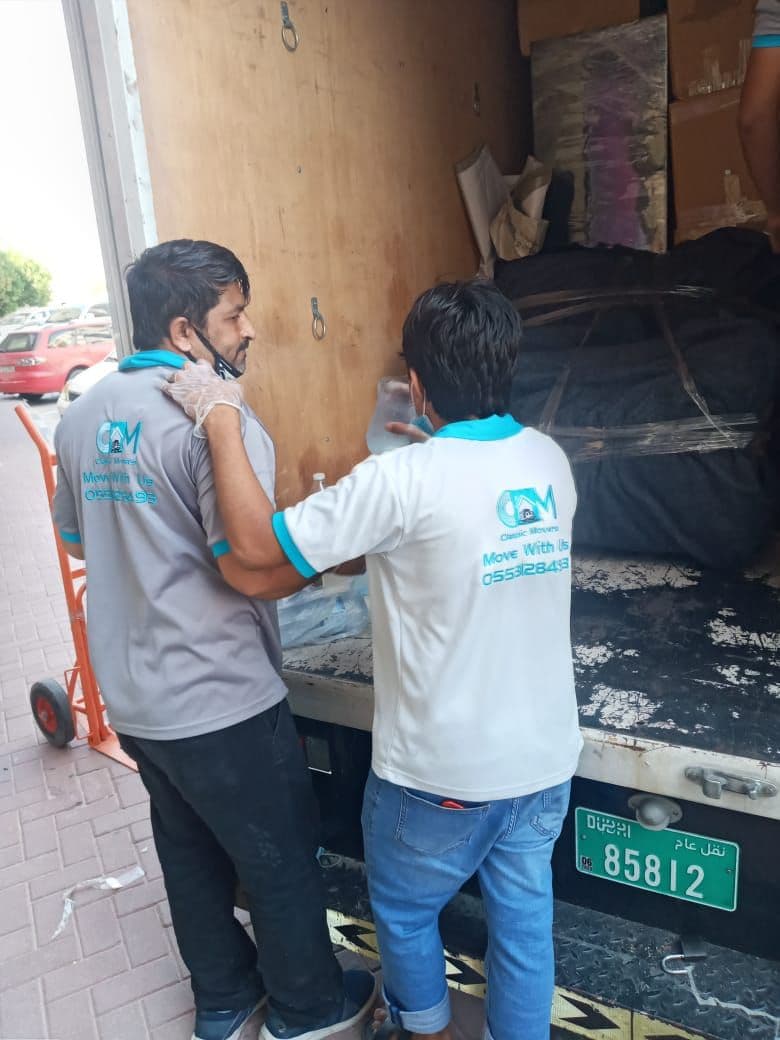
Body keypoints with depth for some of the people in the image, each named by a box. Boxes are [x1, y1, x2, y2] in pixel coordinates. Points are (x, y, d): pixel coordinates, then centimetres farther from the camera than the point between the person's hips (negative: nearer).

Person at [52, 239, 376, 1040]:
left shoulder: (84, 415, 3)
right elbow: (253, 572, -25)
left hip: (131, 696, 8)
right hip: (219, 701, -8)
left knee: (190, 853, 25)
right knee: (279, 860, 15)